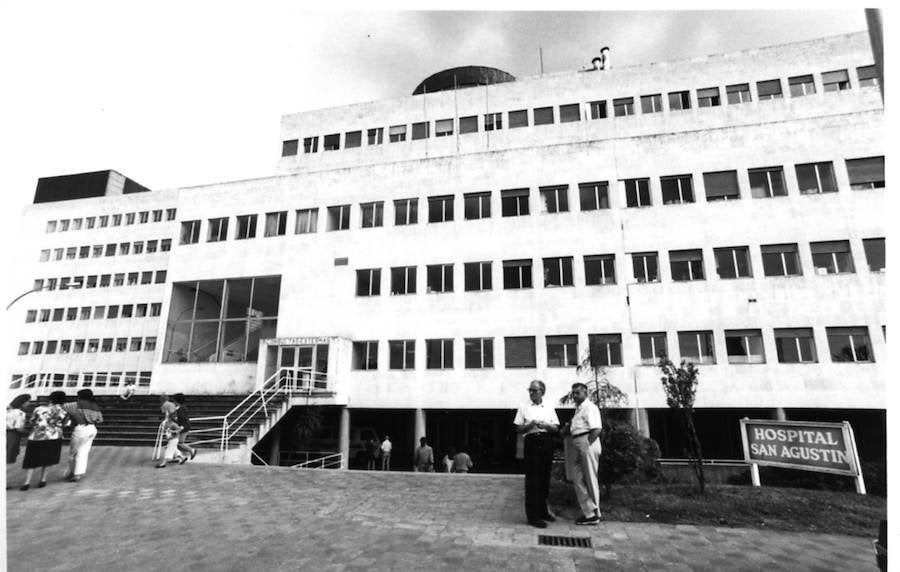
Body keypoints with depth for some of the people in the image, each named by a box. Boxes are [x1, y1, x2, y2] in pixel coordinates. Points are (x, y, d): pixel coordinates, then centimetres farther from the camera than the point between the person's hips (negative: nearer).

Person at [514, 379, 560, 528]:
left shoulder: (550, 408, 11)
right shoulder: (524, 409, 4)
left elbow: (556, 428, 8)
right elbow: (518, 429, 2)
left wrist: (545, 425, -11)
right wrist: (530, 424, -15)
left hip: (546, 443, 3)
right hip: (532, 442, -3)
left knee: (545, 478, 11)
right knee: (532, 479, -3)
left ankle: (542, 510, 27)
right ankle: (533, 515, 3)